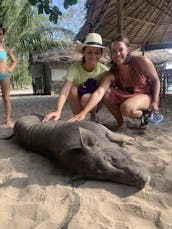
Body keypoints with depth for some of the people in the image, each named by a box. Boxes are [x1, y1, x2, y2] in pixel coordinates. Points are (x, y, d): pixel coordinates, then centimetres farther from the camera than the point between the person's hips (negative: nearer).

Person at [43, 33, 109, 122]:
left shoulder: (103, 70, -18)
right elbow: (65, 90, -36)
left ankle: (93, 115, 1)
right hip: (77, 102, 1)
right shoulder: (74, 68, -24)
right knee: (73, 90, -30)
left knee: (85, 98, -32)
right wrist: (58, 111, -50)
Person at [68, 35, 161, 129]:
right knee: (106, 92, -21)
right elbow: (98, 93, -30)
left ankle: (144, 114, -1)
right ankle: (121, 123, -6)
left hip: (146, 95, -4)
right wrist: (83, 112, -43)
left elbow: (156, 80, -7)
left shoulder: (141, 61, -21)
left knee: (127, 108, -36)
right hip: (126, 96, 4)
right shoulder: (112, 73, -16)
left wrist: (154, 101, -14)